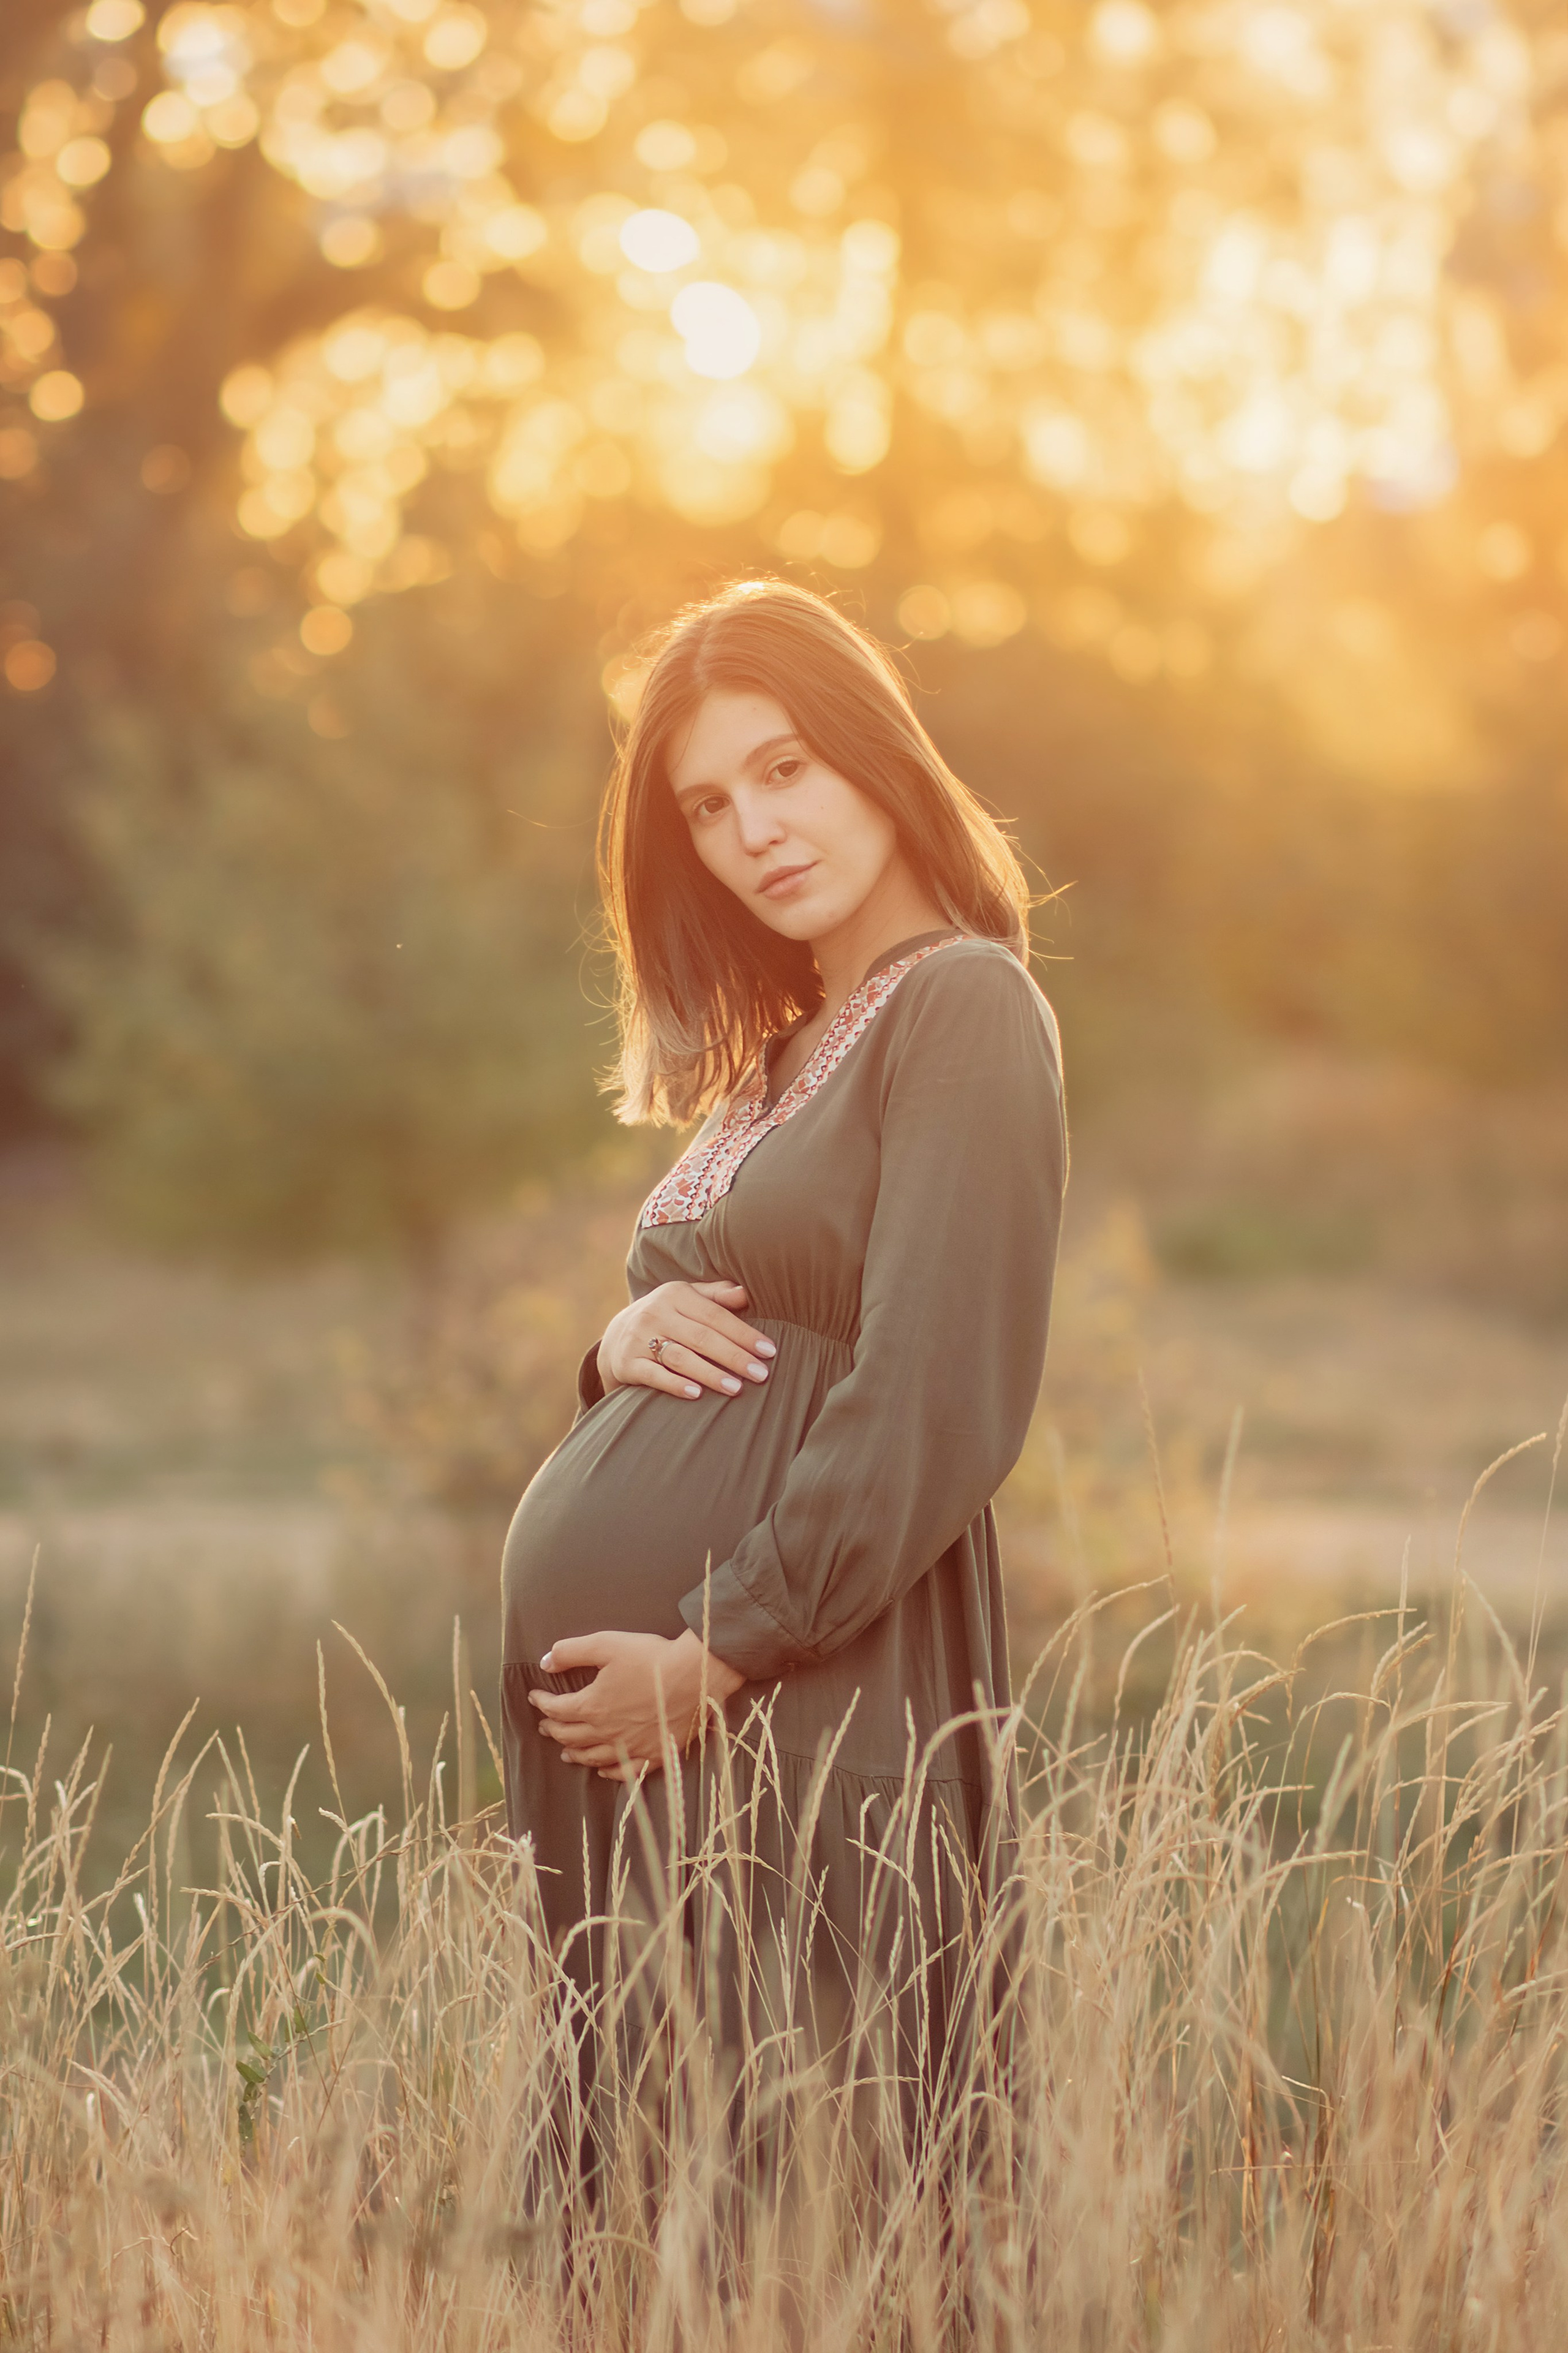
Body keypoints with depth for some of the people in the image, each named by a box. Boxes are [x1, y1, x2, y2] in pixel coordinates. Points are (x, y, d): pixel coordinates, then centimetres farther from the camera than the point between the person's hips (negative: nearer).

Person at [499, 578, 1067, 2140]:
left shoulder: (966, 1009, -8)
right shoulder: (772, 1054, 18)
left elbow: (937, 1410, -16)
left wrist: (720, 1654, -15)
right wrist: (625, 1341, 2)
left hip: (801, 1707, -8)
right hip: (603, 1711, 8)